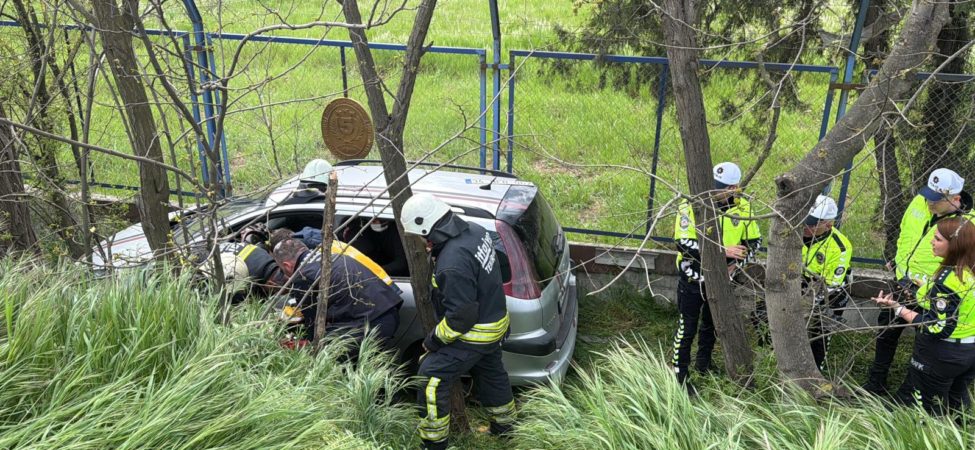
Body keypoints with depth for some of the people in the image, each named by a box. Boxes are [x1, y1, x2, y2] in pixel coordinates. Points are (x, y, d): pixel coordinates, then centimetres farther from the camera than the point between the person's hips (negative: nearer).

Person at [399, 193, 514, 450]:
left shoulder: (452, 264, -34)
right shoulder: (474, 231, -6)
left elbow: (461, 317, -27)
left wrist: (433, 340, -14)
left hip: (474, 334, -10)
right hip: (494, 322, 10)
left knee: (431, 379, 1)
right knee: (490, 373, 28)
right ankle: (504, 425, 48)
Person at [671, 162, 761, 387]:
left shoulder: (742, 207, -8)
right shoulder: (691, 206, -22)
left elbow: (754, 241, 2)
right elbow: (684, 244, -28)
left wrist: (735, 263, -16)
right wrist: (723, 251, -31)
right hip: (693, 278, -4)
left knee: (712, 323, 23)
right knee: (687, 327, 5)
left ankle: (704, 362, 45)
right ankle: (679, 373, 19)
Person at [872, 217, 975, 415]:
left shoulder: (949, 278, -26)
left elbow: (936, 328, -27)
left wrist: (897, 308, -24)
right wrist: (925, 287, 15)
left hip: (941, 355, -8)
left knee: (916, 408, 8)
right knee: (956, 405, 25)